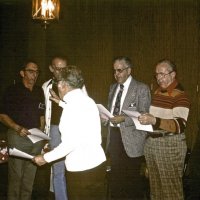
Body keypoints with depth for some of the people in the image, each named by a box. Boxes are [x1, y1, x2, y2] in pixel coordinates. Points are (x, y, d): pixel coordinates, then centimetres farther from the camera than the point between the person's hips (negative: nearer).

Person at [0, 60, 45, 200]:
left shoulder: (39, 92, 10)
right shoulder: (13, 91, -3)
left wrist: (41, 131, 5)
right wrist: (18, 128, -17)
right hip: (18, 137, -4)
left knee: (30, 174, 9)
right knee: (16, 174, -1)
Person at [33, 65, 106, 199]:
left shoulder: (72, 105, -18)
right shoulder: (87, 100, 8)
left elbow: (70, 143, -22)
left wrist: (45, 158, -12)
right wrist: (61, 102, 43)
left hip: (81, 167, -8)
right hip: (97, 161, 8)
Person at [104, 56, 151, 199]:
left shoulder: (141, 88, -6)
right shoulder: (113, 87, 14)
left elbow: (144, 115, -12)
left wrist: (124, 118, -22)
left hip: (131, 138, -6)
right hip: (114, 135, 6)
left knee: (134, 176, 2)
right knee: (116, 175, 14)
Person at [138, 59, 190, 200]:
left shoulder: (180, 96, -14)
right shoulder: (157, 92, 11)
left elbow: (180, 126, -24)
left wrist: (154, 121, -33)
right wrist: (145, 118, 6)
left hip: (170, 145, -7)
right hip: (151, 142, 8)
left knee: (171, 188, 3)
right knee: (155, 185, 17)